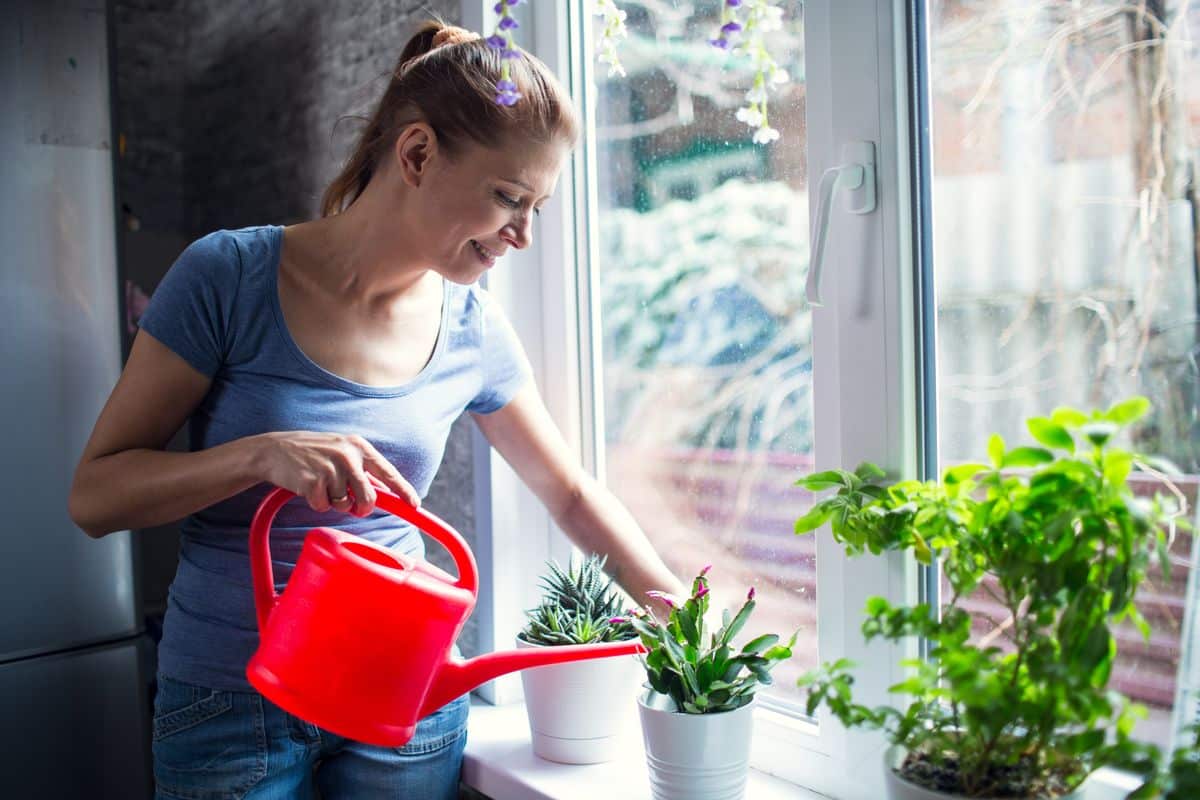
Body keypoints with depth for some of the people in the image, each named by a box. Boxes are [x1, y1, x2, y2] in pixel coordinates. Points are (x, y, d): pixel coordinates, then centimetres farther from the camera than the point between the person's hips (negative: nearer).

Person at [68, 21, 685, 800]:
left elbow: (571, 492, 9)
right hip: (229, 699, -2)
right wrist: (261, 453, -28)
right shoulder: (230, 276, -14)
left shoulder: (474, 328, -5)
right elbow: (94, 494, -12)